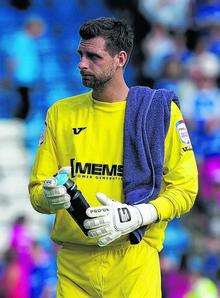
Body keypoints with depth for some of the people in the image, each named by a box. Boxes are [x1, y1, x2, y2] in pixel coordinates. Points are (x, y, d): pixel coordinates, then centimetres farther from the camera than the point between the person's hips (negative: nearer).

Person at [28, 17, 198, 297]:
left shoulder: (160, 111, -1)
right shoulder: (60, 113, 9)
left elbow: (184, 189, -2)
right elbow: (37, 190, 8)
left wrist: (135, 216, -17)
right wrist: (51, 196, -16)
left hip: (134, 262, -3)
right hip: (73, 264, 3)